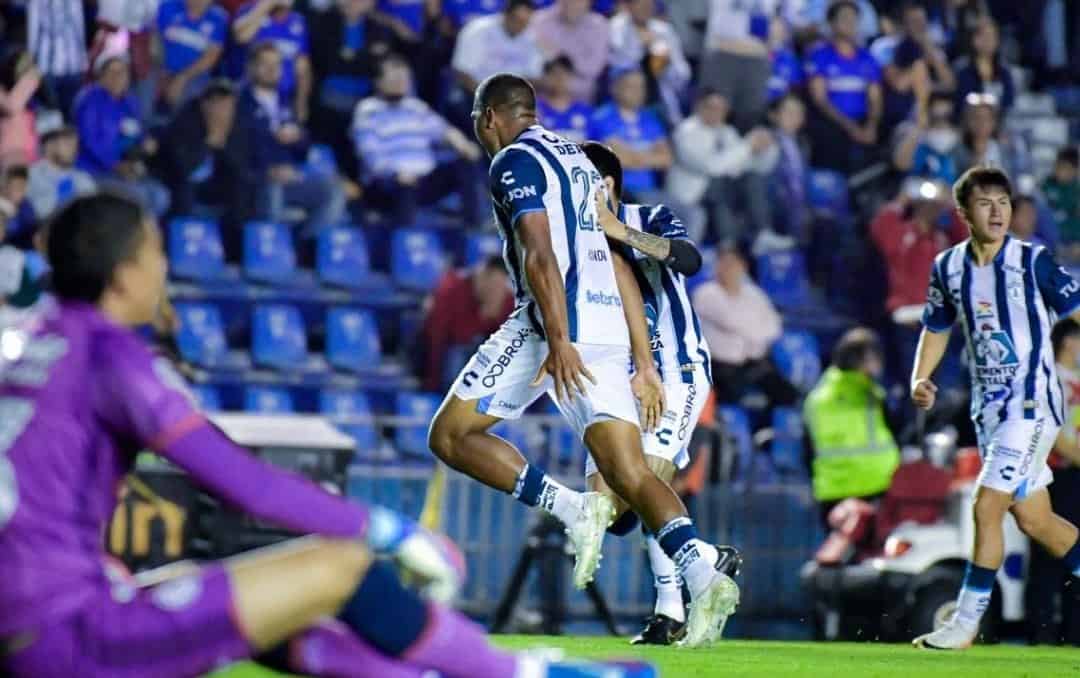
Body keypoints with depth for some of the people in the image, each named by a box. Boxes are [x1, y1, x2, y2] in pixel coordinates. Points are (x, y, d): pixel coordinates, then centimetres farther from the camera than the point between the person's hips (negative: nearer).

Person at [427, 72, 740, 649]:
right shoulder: (577, 160, 26)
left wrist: (559, 341, -23)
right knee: (631, 476, -2)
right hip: (609, 331, 8)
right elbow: (618, 266, 24)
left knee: (451, 435, 5)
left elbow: (540, 254, -15)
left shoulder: (515, 162, 0)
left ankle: (572, 511, -13)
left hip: (555, 327, -8)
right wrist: (644, 364, 23)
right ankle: (704, 573, -28)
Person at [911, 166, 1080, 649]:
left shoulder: (1032, 261, -10)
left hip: (1032, 403, -6)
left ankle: (966, 622, -7)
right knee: (1032, 520, 11)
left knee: (986, 507, -14)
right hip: (989, 407, 6)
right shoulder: (948, 268, 5)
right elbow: (937, 327, 18)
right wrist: (920, 379, 5)